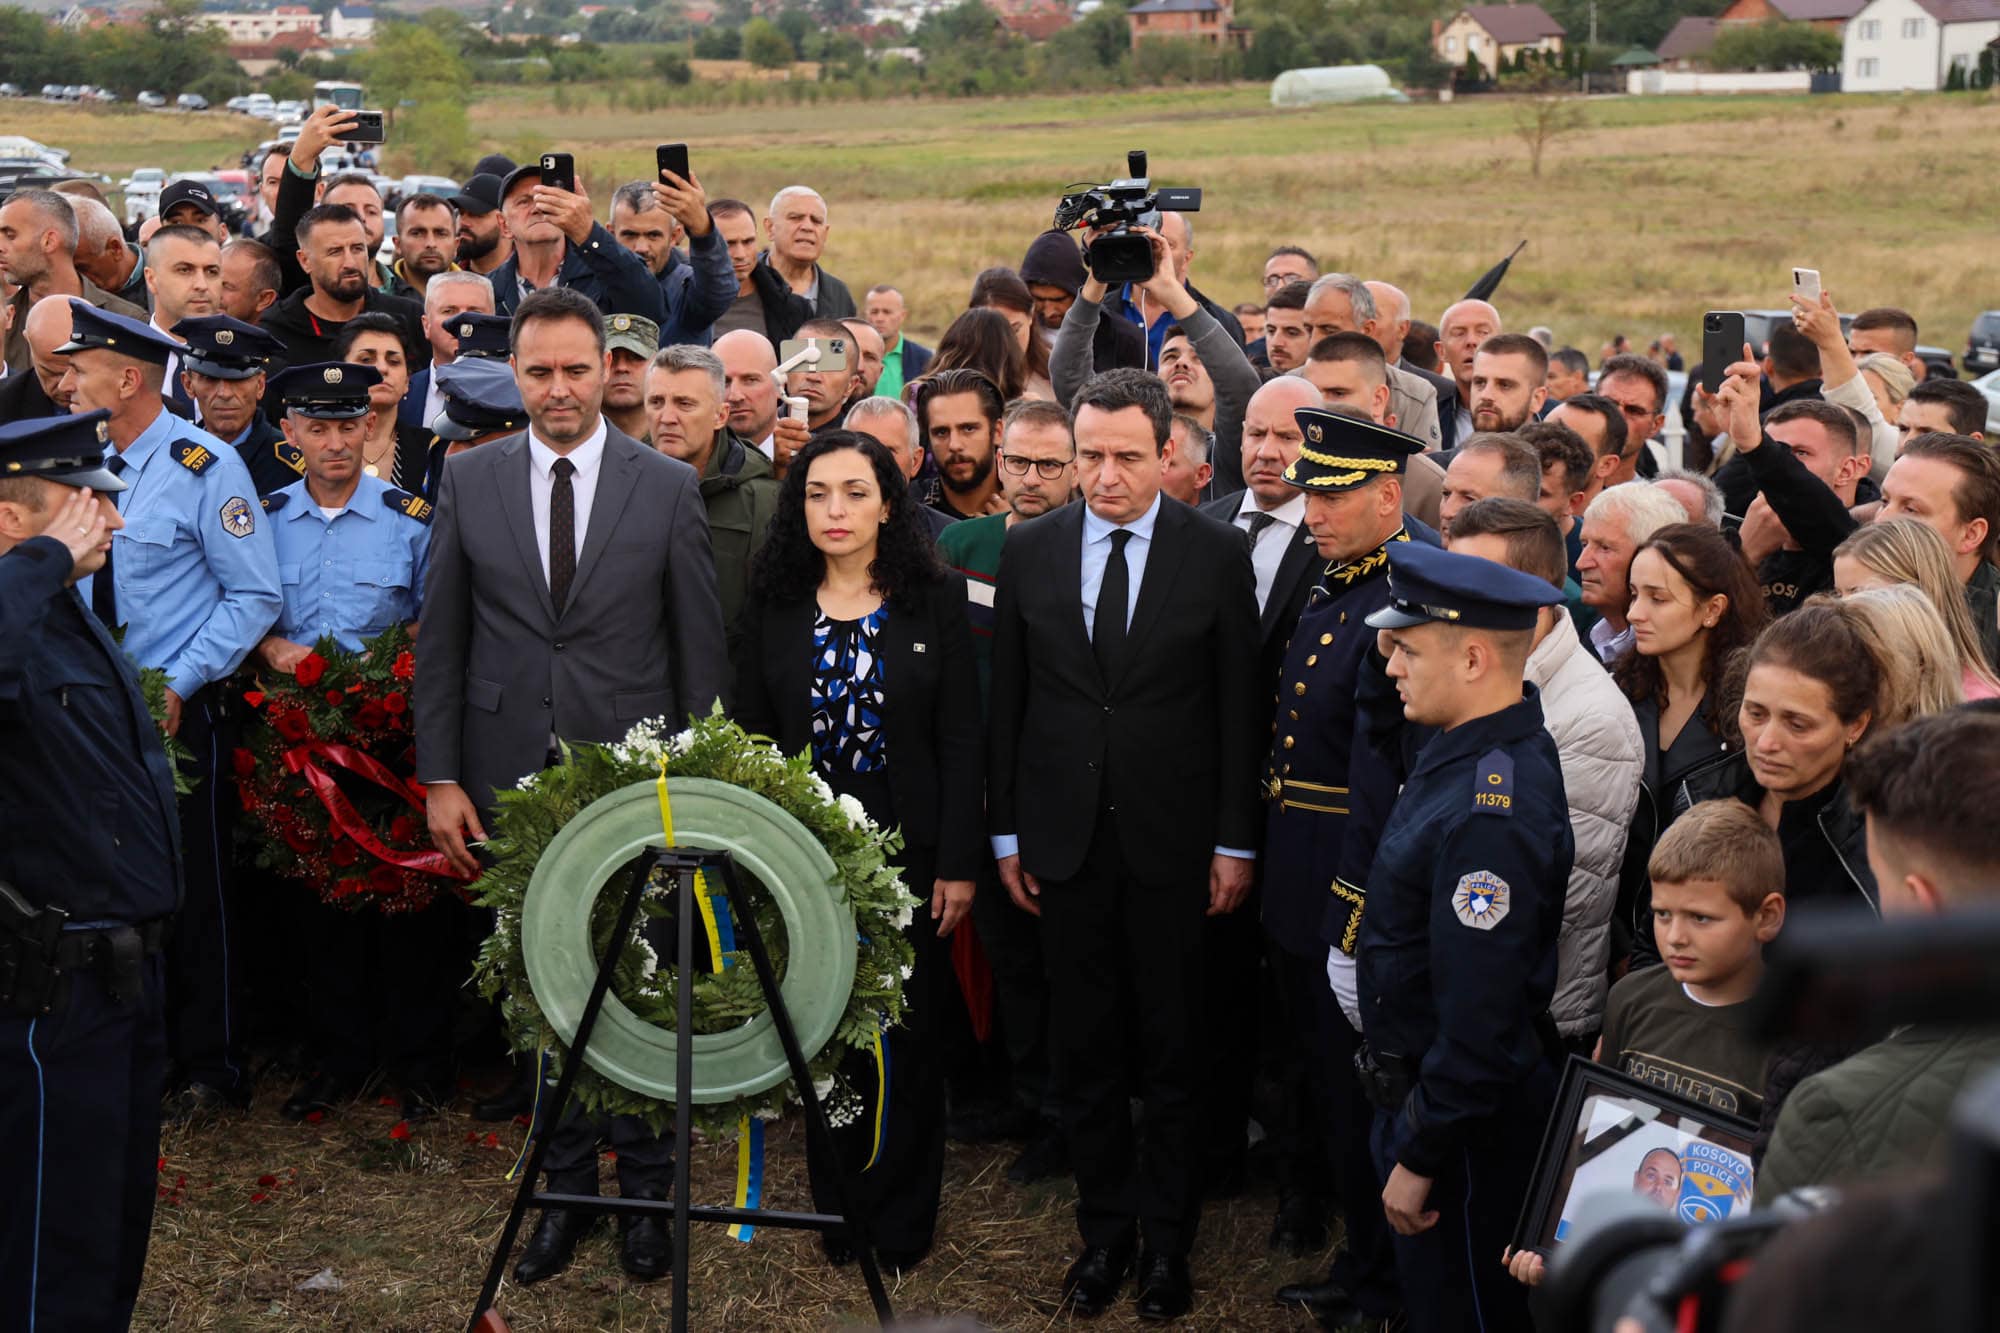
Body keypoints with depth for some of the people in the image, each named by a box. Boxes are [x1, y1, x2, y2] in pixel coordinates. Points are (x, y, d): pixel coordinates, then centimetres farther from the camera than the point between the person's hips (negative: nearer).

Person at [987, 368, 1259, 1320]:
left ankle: (1166, 1241, 21)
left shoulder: (1217, 554, -3)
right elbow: (1007, 701, 6)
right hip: (1065, 839, 2)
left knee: (1172, 1052, 7)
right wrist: (1006, 832, 5)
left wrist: (1235, 842, -4)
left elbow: (1238, 707, -1)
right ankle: (1104, 1230, 24)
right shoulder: (1028, 551, 3)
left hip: (1172, 842, -2)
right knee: (1084, 1048, 10)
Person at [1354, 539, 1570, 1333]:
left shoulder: (1493, 813, -30)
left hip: (1464, 1121, -9)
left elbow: (1480, 1020, -29)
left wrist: (1419, 1158, -20)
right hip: (1417, 1088, 9)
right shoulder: (1466, 747, 1)